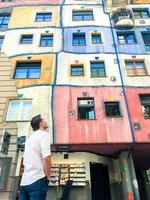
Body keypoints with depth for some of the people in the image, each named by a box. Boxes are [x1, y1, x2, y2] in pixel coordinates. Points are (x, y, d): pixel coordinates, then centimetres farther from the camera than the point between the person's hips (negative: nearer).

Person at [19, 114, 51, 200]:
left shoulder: (30, 138, 19)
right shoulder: (44, 134, -6)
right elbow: (46, 158, -20)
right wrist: (48, 176, -8)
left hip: (24, 181, 8)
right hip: (37, 180, -8)